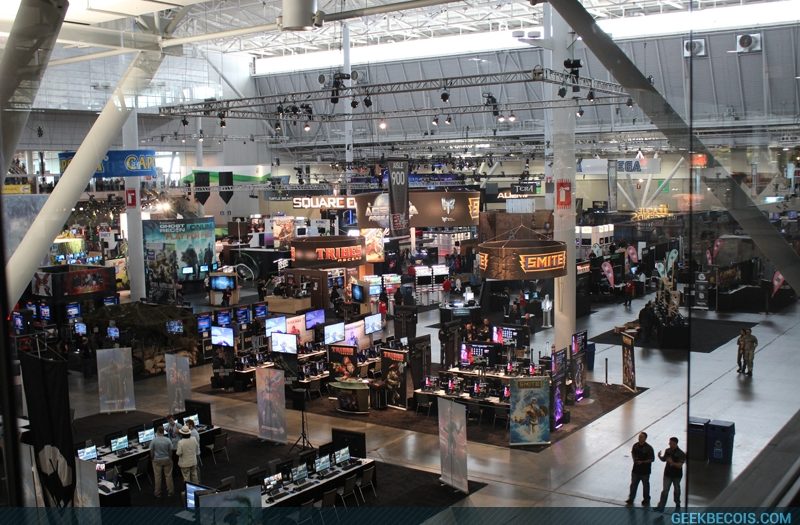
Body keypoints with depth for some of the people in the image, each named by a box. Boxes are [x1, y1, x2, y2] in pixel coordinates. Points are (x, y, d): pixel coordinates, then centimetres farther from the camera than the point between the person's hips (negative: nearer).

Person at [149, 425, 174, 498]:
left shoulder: (154, 440, -15)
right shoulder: (168, 440, -13)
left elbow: (151, 451, -8)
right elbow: (170, 451, -5)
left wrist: (152, 458, 10)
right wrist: (170, 458, 12)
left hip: (157, 460, 0)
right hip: (166, 459, 1)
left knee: (157, 476, 11)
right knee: (168, 476, 12)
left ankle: (158, 493, 21)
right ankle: (170, 491, 21)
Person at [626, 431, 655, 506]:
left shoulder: (648, 448, -20)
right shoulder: (635, 445, -5)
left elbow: (652, 459, -15)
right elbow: (633, 452, 14)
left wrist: (642, 462, -22)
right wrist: (634, 459, -4)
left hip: (645, 470, -4)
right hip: (636, 469, 4)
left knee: (645, 485, 15)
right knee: (633, 484, 12)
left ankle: (646, 500, 33)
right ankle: (631, 499, 25)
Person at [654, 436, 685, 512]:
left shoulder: (680, 453, -17)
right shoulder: (667, 451, -2)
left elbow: (680, 465, -21)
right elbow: (664, 459, 11)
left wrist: (672, 462, -37)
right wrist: (660, 456, -11)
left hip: (677, 475, -2)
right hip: (668, 474, 3)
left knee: (677, 490, 17)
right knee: (665, 490, -3)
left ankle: (677, 505, 38)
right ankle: (661, 507, -7)